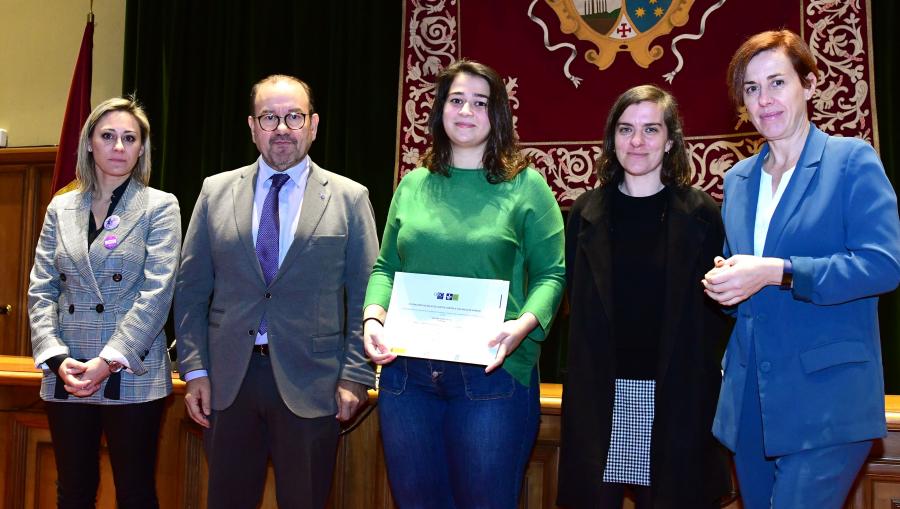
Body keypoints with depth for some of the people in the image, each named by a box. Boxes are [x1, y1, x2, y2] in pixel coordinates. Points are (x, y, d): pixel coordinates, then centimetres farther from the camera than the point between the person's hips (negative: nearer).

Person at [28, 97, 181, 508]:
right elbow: (41, 292, 6)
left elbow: (156, 293, -10)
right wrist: (57, 358, -8)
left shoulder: (160, 206, -1)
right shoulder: (61, 208, 10)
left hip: (133, 374, -3)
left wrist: (109, 361, -16)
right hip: (65, 377, 4)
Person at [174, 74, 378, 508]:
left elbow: (365, 294, 0)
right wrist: (194, 369, 1)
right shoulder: (215, 192, 7)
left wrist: (354, 375, -6)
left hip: (310, 386, -2)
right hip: (227, 382, 2)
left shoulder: (350, 198, 2)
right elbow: (191, 289, 7)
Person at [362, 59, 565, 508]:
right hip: (406, 373, 4)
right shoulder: (413, 185, 12)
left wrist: (523, 325, -20)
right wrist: (374, 316, -5)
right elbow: (386, 268, 14)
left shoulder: (525, 185, 1)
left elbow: (551, 274, -2)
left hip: (493, 374, -3)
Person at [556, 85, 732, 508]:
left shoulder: (700, 212, 0)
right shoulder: (586, 212, 6)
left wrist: (696, 363, -5)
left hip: (677, 393, -1)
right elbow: (575, 300, 11)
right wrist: (594, 356, 4)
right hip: (600, 392, 2)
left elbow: (717, 304, 1)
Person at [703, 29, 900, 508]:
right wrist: (723, 282, -1)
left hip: (826, 397, -6)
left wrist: (777, 272, -20)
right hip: (750, 398, 6)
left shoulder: (851, 159, -4)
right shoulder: (738, 178, 14)